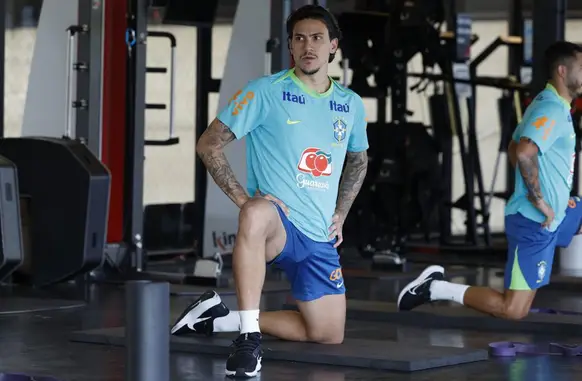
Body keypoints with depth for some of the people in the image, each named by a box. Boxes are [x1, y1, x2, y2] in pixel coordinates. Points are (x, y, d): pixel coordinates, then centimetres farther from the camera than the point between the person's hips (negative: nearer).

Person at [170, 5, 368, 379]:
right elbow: (208, 144, -6)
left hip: (319, 237, 6)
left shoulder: (352, 105, 8)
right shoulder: (265, 92, -7)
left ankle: (223, 319, 19)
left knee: (329, 336, 5)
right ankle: (249, 338, -35)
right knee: (257, 214, -43)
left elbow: (358, 162, 27)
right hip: (276, 222, -6)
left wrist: (340, 214, 14)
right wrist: (242, 197, -16)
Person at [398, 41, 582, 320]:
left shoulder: (549, 106, 13)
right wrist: (538, 200, -24)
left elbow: (513, 148, 23)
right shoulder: (552, 110, -19)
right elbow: (524, 153, -34)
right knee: (513, 310, -9)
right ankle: (437, 289, -1)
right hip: (535, 221, -10)